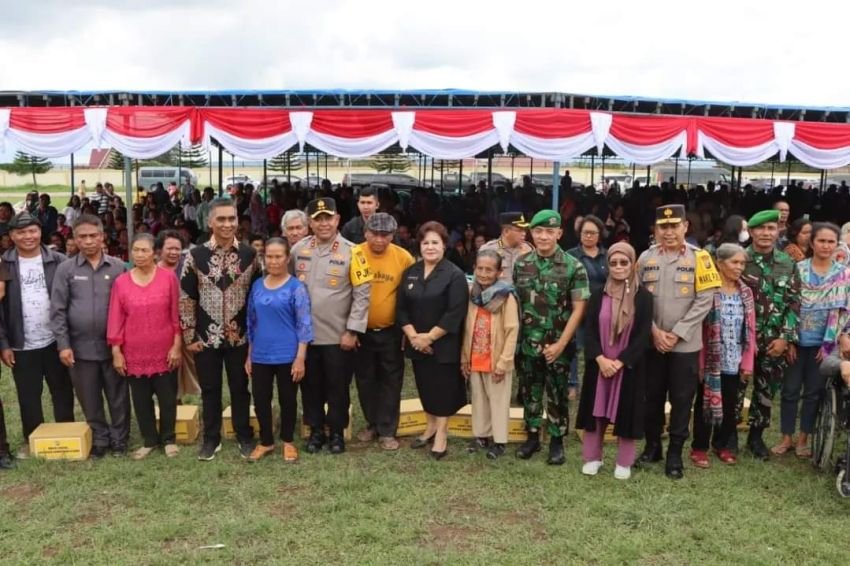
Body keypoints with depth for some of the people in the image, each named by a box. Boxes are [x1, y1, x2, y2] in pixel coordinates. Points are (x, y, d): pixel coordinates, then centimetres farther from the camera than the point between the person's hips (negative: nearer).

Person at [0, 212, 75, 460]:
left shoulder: (58, 261, -2)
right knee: (28, 397, 10)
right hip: (22, 345, 0)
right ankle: (31, 440, 23)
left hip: (55, 341, 0)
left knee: (62, 392, 10)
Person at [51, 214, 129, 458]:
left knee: (118, 396, 8)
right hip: (81, 346, 1)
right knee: (90, 400, 11)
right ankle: (100, 440, 27)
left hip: (112, 345, 0)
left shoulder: (117, 267, 0)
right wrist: (63, 344, -6)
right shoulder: (66, 269, 0)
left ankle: (120, 440, 24)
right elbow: (58, 310, 0)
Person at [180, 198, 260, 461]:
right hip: (206, 337, 0)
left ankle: (245, 437, 25)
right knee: (210, 389, 11)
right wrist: (189, 336, -3)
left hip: (240, 337, 0)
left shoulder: (249, 254, -1)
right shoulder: (195, 255, -4)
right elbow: (186, 298, -2)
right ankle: (211, 439, 25)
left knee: (240, 388, 11)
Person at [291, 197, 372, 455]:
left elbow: (362, 294, -9)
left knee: (338, 386, 8)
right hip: (305, 334, 3)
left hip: (338, 336, -3)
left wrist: (352, 331, -11)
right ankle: (316, 430, 29)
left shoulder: (351, 252, -8)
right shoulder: (298, 249, 2)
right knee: (311, 385, 13)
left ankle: (337, 432, 25)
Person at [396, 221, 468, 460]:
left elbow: (455, 314, -17)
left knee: (443, 388, 1)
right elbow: (401, 308, 5)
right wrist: (413, 336, -9)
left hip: (444, 345, -5)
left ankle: (441, 435, 11)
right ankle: (431, 427, 30)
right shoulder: (410, 273, 7)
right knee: (425, 386, 14)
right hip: (417, 343, 5)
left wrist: (429, 337, -17)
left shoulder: (455, 275, -11)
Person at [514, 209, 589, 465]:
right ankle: (532, 436, 28)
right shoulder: (521, 263, 2)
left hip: (558, 345, -3)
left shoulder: (573, 267, -8)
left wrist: (561, 343, -13)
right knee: (529, 392, 13)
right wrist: (514, 338, 2)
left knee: (557, 395, 8)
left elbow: (578, 308, -9)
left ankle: (557, 442, 22)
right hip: (527, 344, 3)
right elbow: (514, 301, 8)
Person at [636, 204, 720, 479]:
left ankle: (675, 453, 17)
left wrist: (677, 333, -12)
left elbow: (704, 300, -8)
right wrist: (654, 332, -9)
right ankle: (652, 446, 27)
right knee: (652, 396, 12)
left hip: (685, 344, -2)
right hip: (651, 342, 2)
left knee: (681, 400, 5)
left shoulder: (699, 257, -4)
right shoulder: (646, 258, 2)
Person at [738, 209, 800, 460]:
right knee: (736, 387, 3)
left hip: (775, 340, 3)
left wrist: (786, 338, -5)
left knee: (766, 391, 11)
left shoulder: (788, 263, 4)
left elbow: (794, 302, 3)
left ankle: (756, 435, 26)